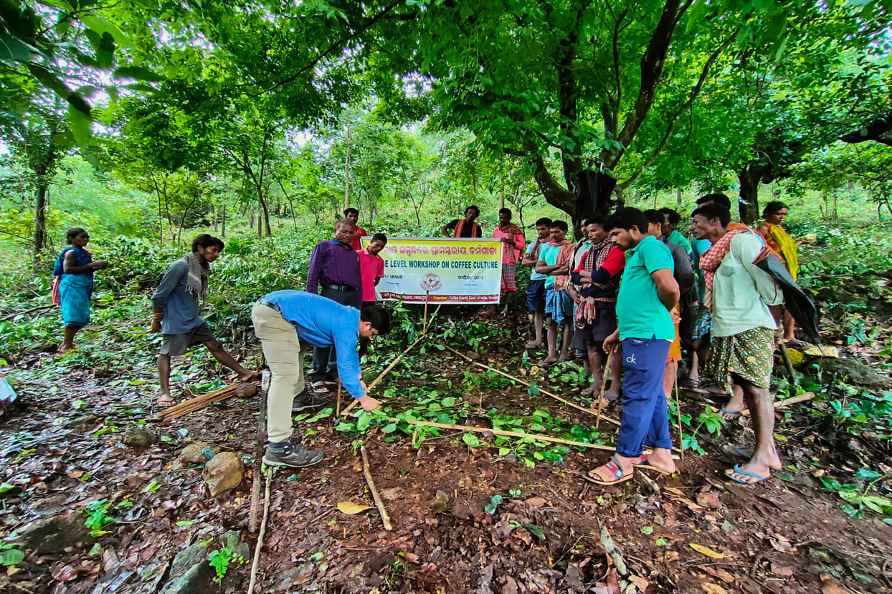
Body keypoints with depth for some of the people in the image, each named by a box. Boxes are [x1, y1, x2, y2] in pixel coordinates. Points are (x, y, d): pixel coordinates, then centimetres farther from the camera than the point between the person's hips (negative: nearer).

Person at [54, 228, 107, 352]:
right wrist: (90, 265, -21)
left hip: (81, 287, 9)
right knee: (74, 315, -7)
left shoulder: (83, 252, 15)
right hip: (72, 286, -9)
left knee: (81, 318, 12)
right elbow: (67, 269, -19)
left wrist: (97, 267, 6)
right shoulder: (71, 252, -10)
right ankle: (67, 345, 1)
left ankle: (67, 343, 22)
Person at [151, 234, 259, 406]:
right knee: (166, 353, 6)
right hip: (175, 320, -7)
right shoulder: (181, 266, -20)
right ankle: (164, 393, 15)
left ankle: (244, 373, 7)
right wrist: (157, 319, -7)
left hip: (194, 318, 8)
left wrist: (191, 313, 18)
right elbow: (160, 293, -15)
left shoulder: (203, 268, 4)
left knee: (215, 346, 6)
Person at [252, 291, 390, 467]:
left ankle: (297, 396, 52)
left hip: (270, 306, 11)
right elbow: (344, 365, -12)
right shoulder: (346, 327, -14)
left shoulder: (351, 316, 14)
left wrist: (358, 379, 30)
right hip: (273, 314, -11)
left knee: (293, 352, 29)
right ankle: (279, 448, -16)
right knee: (286, 374, -16)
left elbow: (350, 352, 28)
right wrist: (362, 398, -2)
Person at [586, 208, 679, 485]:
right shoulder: (638, 253, 23)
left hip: (647, 335, -10)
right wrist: (618, 333, 26)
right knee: (652, 395, 15)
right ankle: (662, 454, 27)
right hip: (640, 334, 10)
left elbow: (669, 288, -23)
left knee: (637, 397, -3)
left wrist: (663, 313, -3)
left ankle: (624, 461, 6)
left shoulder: (650, 245, -8)